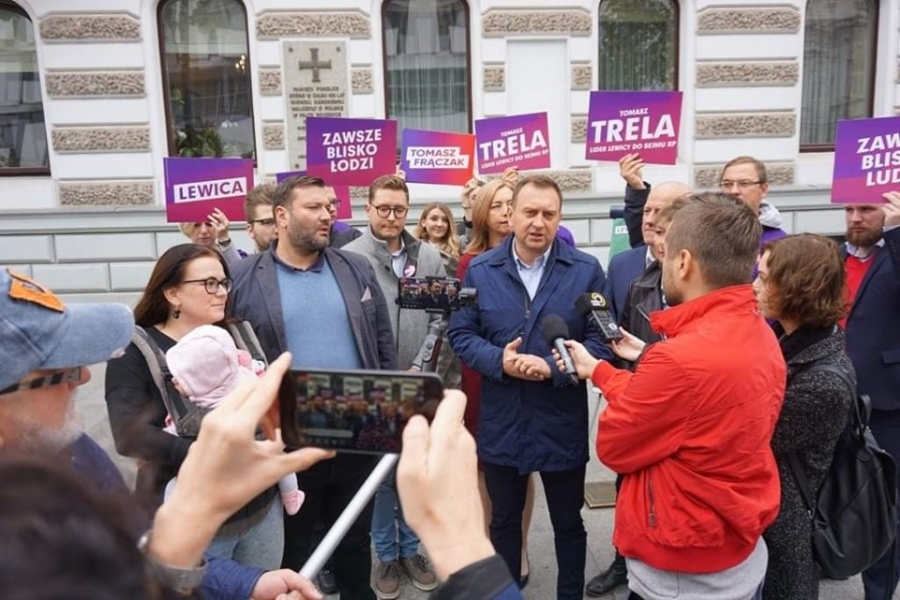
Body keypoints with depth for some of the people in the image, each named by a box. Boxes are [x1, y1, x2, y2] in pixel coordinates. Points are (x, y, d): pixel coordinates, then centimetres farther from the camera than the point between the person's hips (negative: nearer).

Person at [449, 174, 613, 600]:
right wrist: (498, 359, -18)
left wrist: (554, 368, -22)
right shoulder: (480, 270, 0)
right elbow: (460, 333, 0)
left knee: (568, 523, 17)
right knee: (504, 519, 20)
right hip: (501, 422, 2)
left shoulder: (586, 270, -5)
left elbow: (600, 340, -8)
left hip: (562, 423, -1)